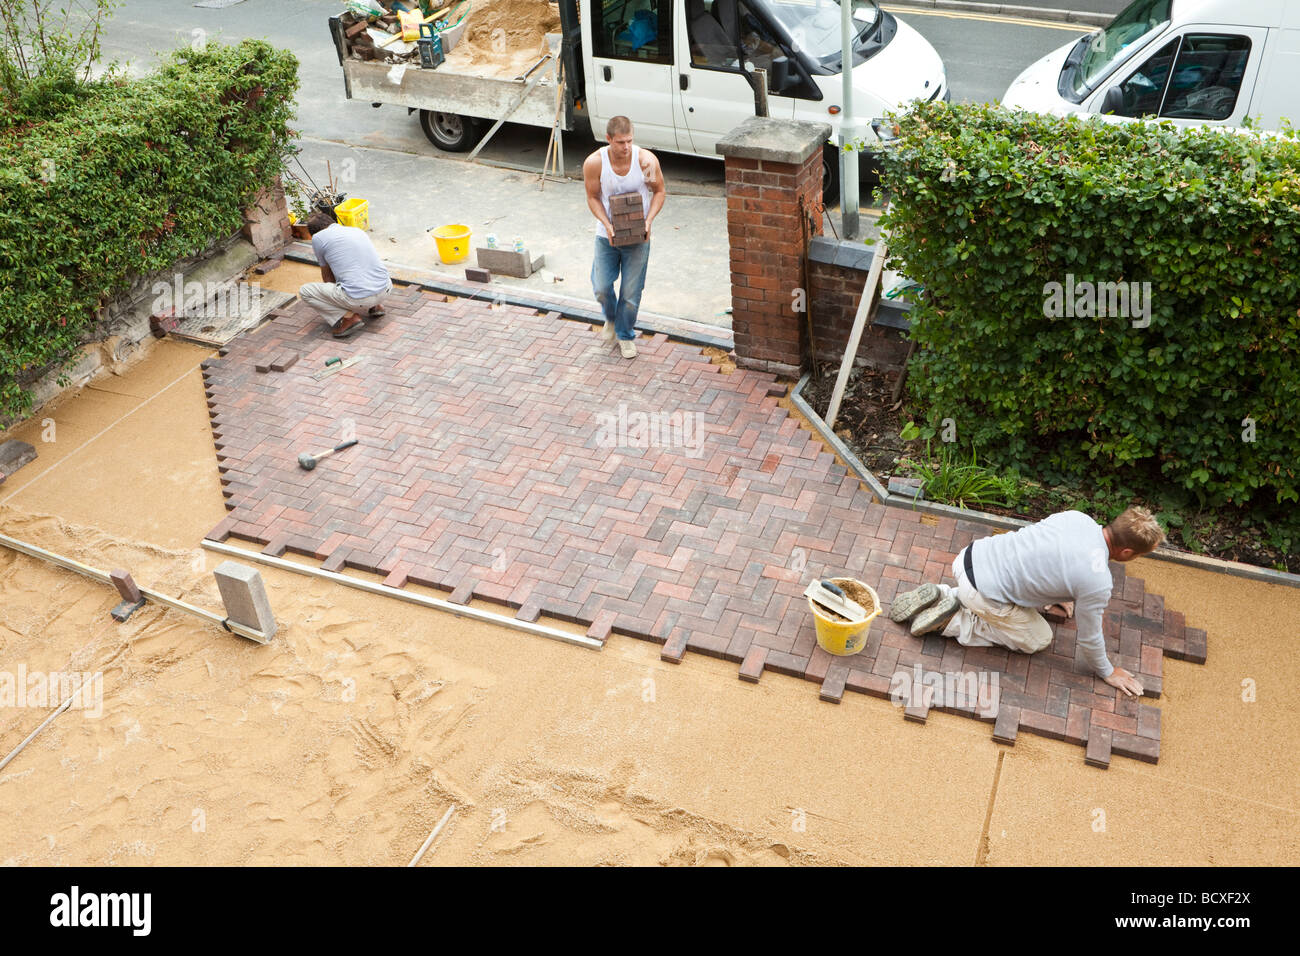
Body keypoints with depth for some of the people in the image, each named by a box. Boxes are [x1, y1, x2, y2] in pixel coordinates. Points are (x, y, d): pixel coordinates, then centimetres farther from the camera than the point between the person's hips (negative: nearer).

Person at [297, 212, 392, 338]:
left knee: (304, 291, 10)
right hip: (386, 291, 6)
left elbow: (327, 275, 19)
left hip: (358, 298, -6)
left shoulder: (317, 238, 5)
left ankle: (347, 318, -2)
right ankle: (375, 306, 17)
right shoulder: (358, 230, 21)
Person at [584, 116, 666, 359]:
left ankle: (625, 334, 30)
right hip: (607, 235, 1)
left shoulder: (647, 160, -17)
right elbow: (593, 198, -4)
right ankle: (611, 318, 36)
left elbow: (659, 191, -2)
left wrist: (648, 221, -17)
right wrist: (607, 225, -19)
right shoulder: (594, 163, -17)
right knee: (601, 287, 1)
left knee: (631, 291, 5)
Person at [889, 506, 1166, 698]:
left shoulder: (1076, 517, 2)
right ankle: (953, 621, 2)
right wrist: (1107, 671, 19)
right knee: (1039, 639, 16)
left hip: (972, 555, 7)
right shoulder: (1097, 582, -17)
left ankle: (943, 596, 15)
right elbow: (1089, 636, -1)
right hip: (985, 592, -7)